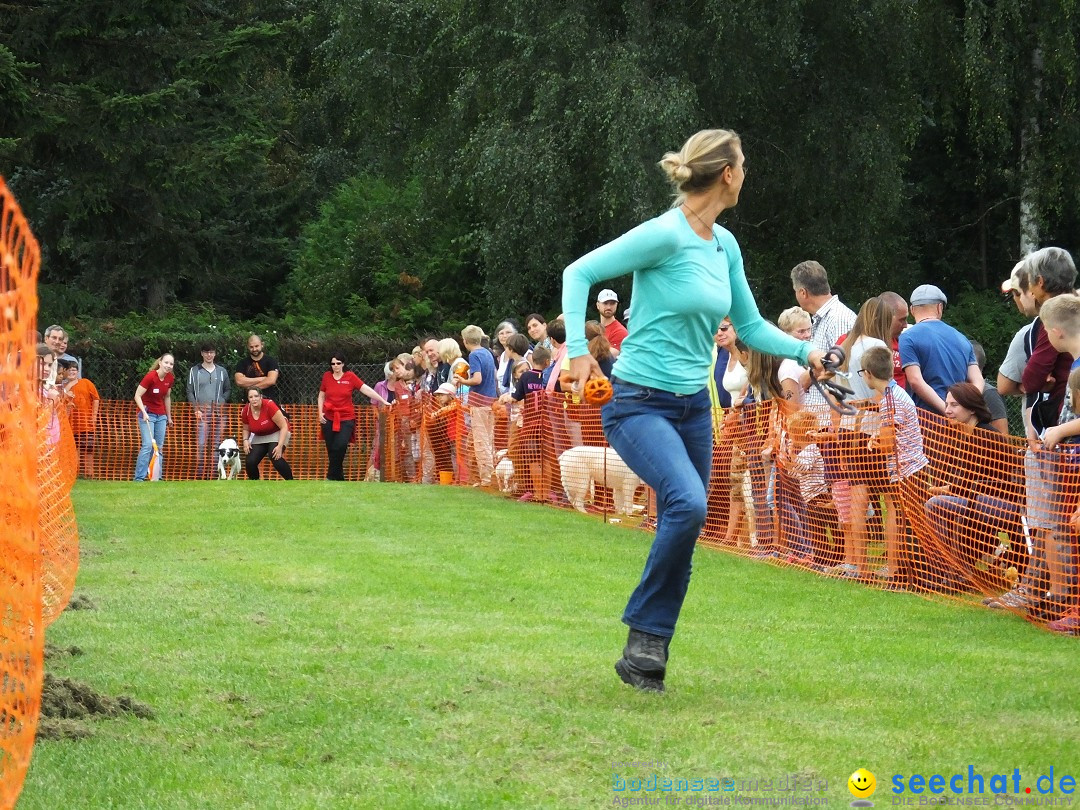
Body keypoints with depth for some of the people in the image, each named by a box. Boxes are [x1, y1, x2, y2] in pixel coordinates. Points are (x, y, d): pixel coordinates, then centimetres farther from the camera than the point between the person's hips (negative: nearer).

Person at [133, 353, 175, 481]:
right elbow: (137, 396, -16)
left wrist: (169, 416, 20)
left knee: (159, 447, 6)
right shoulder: (150, 377, -18)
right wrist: (144, 412, -26)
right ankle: (139, 477, -13)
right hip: (147, 415, -7)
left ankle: (157, 476, 11)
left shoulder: (170, 379, 1)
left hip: (161, 415, 7)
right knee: (148, 445, -15)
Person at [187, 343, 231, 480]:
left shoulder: (222, 371, 13)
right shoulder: (194, 371, 6)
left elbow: (227, 390, 18)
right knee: (201, 445, -11)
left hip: (218, 412, 2)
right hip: (202, 412, -2)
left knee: (215, 445, 2)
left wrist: (221, 402, 1)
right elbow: (190, 392, 5)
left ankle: (214, 474, 5)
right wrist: (196, 409, -5)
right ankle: (200, 475, -9)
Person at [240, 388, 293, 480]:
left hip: (278, 433, -5)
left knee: (275, 458, -30)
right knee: (250, 461, -12)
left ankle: (290, 481, -15)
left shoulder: (269, 406, -28)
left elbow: (284, 426, -23)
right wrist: (246, 440, -12)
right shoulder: (245, 411, -13)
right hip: (260, 437, 5)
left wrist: (280, 446, -29)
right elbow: (246, 429, 9)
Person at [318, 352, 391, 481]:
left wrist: (384, 401, -10)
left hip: (346, 419, -2)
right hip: (329, 419, 2)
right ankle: (339, 479, 14)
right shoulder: (326, 376, 4)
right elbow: (321, 396, 16)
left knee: (340, 446, -20)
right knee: (331, 450, 2)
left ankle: (331, 477, -9)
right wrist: (320, 412, 4)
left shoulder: (350, 377, -2)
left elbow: (366, 389, -5)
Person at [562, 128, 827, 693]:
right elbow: (579, 273, -13)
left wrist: (805, 352, 7)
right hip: (640, 402, -8)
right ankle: (644, 633, -13)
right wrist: (578, 350, -22)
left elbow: (750, 326, 20)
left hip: (694, 407, 8)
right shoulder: (666, 234, -15)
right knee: (687, 503, -29)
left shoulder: (725, 245, 9)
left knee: (680, 534, 7)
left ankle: (646, 657, 19)